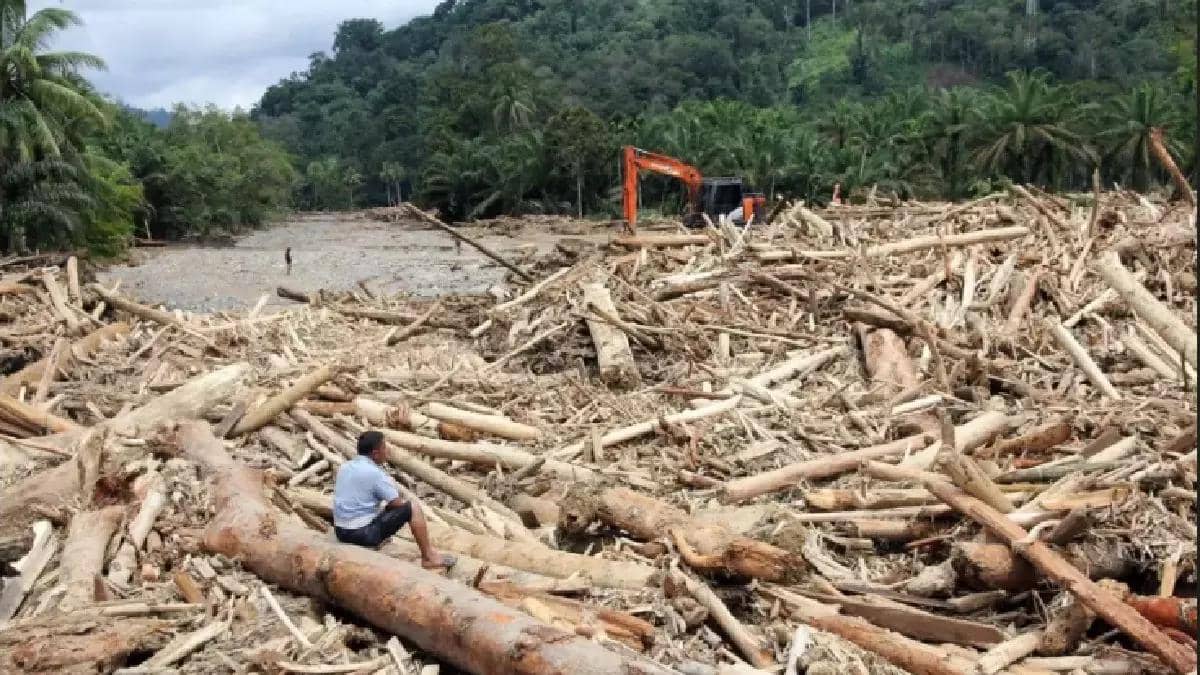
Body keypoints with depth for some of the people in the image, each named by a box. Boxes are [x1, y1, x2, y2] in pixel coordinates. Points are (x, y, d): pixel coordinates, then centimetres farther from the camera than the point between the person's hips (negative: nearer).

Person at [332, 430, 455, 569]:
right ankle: (428, 557, 4)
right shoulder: (375, 473, -15)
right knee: (414, 509, -2)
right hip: (364, 534, -8)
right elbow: (398, 504, -10)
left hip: (341, 532, 8)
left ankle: (376, 540, 28)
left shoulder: (345, 467, 8)